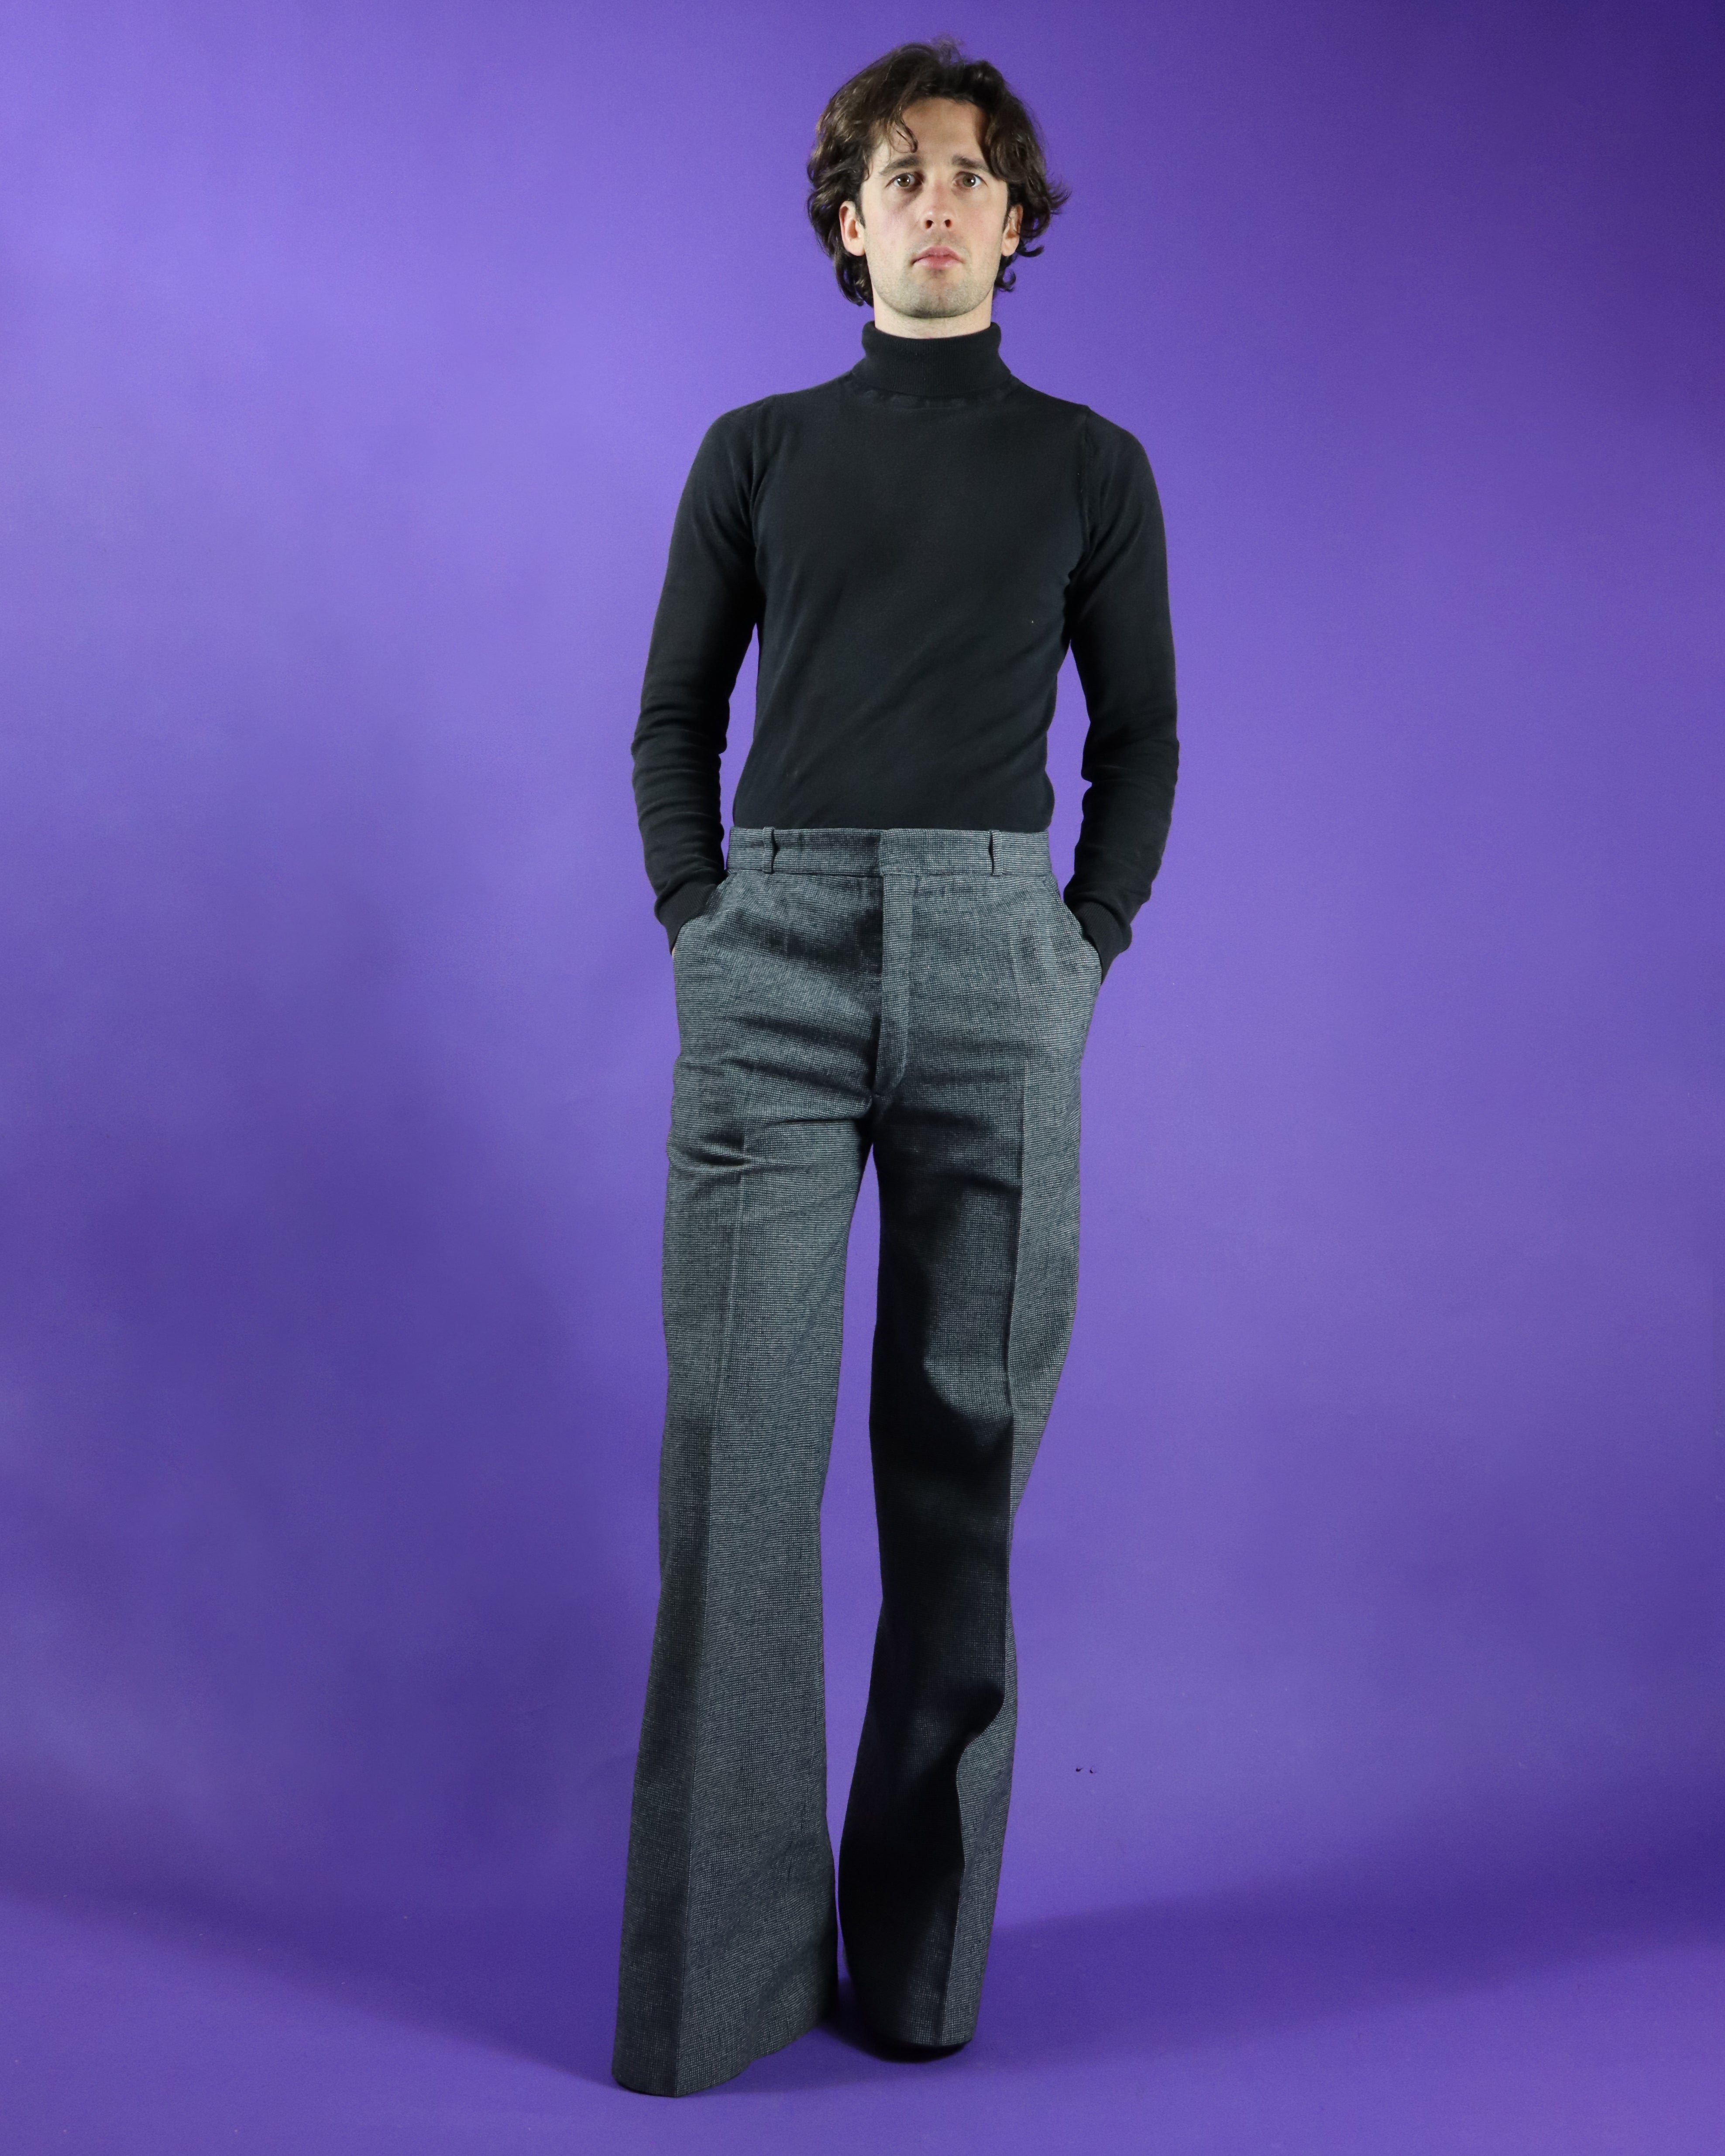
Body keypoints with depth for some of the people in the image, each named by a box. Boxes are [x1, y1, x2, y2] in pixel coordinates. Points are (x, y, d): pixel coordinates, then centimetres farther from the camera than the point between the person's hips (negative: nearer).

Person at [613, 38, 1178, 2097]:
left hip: (998, 957, 0)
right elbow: (674, 719, 14)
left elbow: (1140, 738, 13)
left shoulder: (1092, 466, 13)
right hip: (773, 954, 0)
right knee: (738, 1445, -4)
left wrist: (1087, 951, 1)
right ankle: (723, 1962, 7)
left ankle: (922, 1945, 15)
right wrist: (699, 930, 1)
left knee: (966, 1444, 2)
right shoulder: (755, 451, 14)